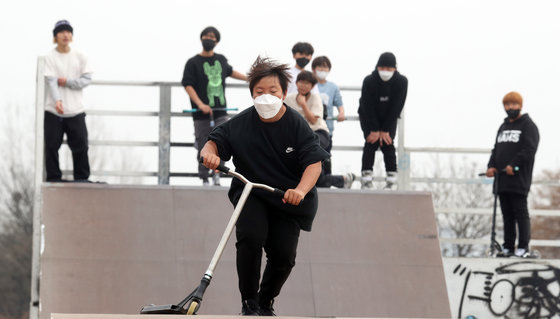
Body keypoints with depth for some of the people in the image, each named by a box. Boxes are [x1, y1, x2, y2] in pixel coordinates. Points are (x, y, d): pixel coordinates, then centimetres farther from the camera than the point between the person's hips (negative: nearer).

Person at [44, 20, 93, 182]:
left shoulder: (80, 56, 7)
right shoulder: (49, 57, 0)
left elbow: (86, 79, 2)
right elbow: (51, 81, -11)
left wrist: (66, 81, -11)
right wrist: (57, 100, -27)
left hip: (76, 111, 2)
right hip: (53, 112, -2)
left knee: (80, 146, 0)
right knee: (51, 146, -2)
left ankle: (82, 179, 9)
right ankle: (53, 179, 6)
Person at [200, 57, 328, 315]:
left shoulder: (296, 125, -13)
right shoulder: (241, 124, -9)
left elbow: (314, 163, -19)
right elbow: (214, 141, -2)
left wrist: (301, 190, -38)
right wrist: (209, 153, -28)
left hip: (287, 199, 0)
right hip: (250, 194, 0)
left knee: (283, 255, -7)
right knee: (250, 236, -25)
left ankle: (266, 302, 23)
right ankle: (249, 302, -7)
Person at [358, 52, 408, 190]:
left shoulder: (401, 82, -21)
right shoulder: (369, 81, -24)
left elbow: (396, 107, -17)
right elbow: (367, 107, -19)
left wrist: (385, 130, -18)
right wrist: (375, 130, -19)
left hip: (389, 118, 1)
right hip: (368, 117, -1)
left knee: (387, 144, -12)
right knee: (371, 143, -15)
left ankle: (391, 181, -11)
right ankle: (366, 180, -16)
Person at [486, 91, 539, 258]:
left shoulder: (528, 126, 0)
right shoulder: (503, 127, 22)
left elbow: (529, 149, -12)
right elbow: (496, 149, 20)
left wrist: (513, 165, -21)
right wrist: (491, 166, 2)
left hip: (518, 179, -7)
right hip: (502, 179, 7)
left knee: (520, 212, -7)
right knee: (507, 214, 8)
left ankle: (523, 247, -7)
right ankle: (508, 247, 10)